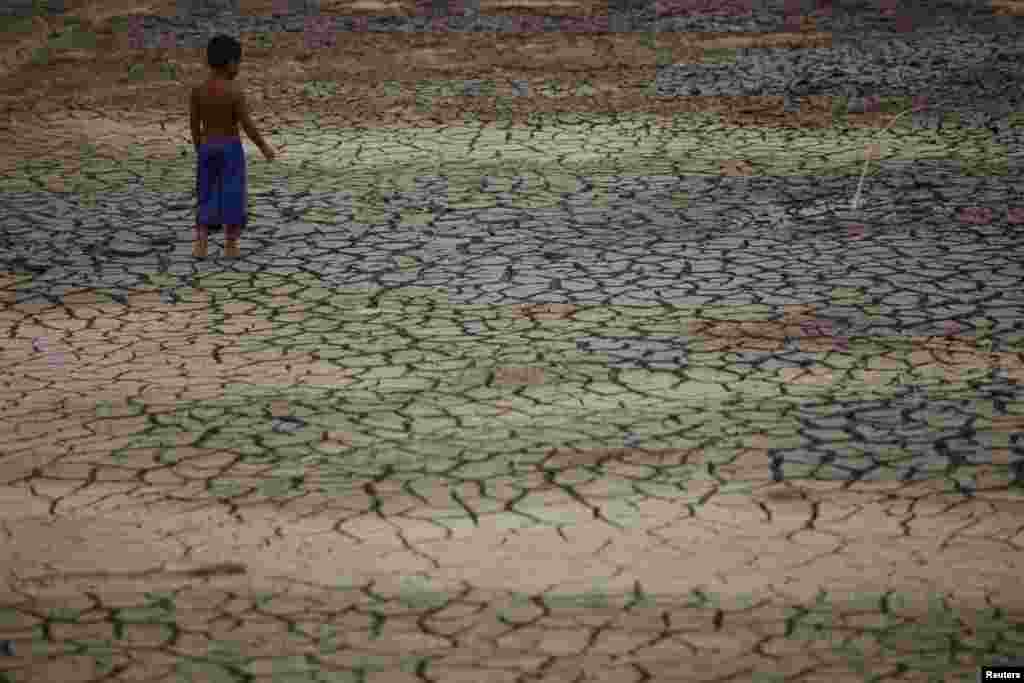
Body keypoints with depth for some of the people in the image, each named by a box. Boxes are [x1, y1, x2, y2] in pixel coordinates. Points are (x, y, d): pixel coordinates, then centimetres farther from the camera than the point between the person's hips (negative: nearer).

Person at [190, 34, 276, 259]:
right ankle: (230, 245, 13)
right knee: (232, 196, 8)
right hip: (231, 149, -4)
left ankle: (200, 242, 5)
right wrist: (264, 147, -2)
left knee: (208, 196, 14)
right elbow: (248, 125, -15)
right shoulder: (235, 92, -17)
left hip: (207, 148, 4)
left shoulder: (197, 91, -4)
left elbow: (194, 125, 3)